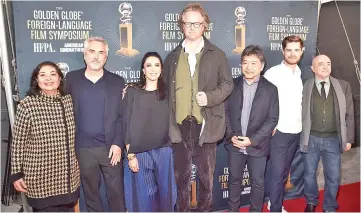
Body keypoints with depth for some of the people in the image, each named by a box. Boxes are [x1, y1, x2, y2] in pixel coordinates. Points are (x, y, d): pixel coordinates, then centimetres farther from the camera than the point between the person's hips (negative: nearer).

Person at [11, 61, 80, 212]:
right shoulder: (27, 104, -13)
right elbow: (18, 142, -7)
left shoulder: (68, 100, 0)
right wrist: (16, 173, -6)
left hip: (68, 174, 4)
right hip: (40, 177, -4)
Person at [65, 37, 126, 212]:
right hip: (83, 148, 1)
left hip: (111, 147, -1)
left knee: (116, 192, 9)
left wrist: (118, 143, -9)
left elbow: (122, 116, 0)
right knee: (90, 192, 15)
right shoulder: (71, 79, 4)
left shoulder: (117, 81, 2)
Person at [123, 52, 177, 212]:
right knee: (144, 196, 8)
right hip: (140, 153, -2)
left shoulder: (167, 92, 7)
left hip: (164, 152, 2)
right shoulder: (132, 92, 0)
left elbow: (172, 121, 10)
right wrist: (130, 155, -6)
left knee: (165, 193, 11)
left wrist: (172, 147, 3)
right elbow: (127, 124, -2)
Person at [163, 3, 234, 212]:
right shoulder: (173, 56, 10)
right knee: (182, 174, 12)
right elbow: (165, 86, 13)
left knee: (206, 173, 10)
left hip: (206, 123, -1)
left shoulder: (217, 55, 4)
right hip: (180, 124, 2)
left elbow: (227, 84, 4)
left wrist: (210, 97, -14)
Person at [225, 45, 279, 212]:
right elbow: (225, 112, 1)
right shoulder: (232, 85, 0)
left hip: (257, 145, -1)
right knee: (234, 179, 17)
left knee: (258, 182, 12)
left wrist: (252, 140, -14)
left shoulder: (270, 89, -5)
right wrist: (231, 135, -11)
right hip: (234, 144, 2)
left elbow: (272, 119, -7)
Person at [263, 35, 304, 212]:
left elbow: (300, 102, 14)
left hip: (296, 132, 6)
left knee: (284, 172, 17)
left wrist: (302, 124, 6)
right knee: (278, 173, 0)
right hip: (279, 132, -6)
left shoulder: (300, 75, 8)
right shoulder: (272, 73, -9)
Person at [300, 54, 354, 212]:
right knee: (309, 174, 14)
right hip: (311, 139, -1)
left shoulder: (343, 86, 2)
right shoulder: (305, 87, -5)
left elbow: (349, 114, 5)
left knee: (333, 177, 9)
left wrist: (348, 138, 2)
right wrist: (300, 136, -7)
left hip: (333, 140, 1)